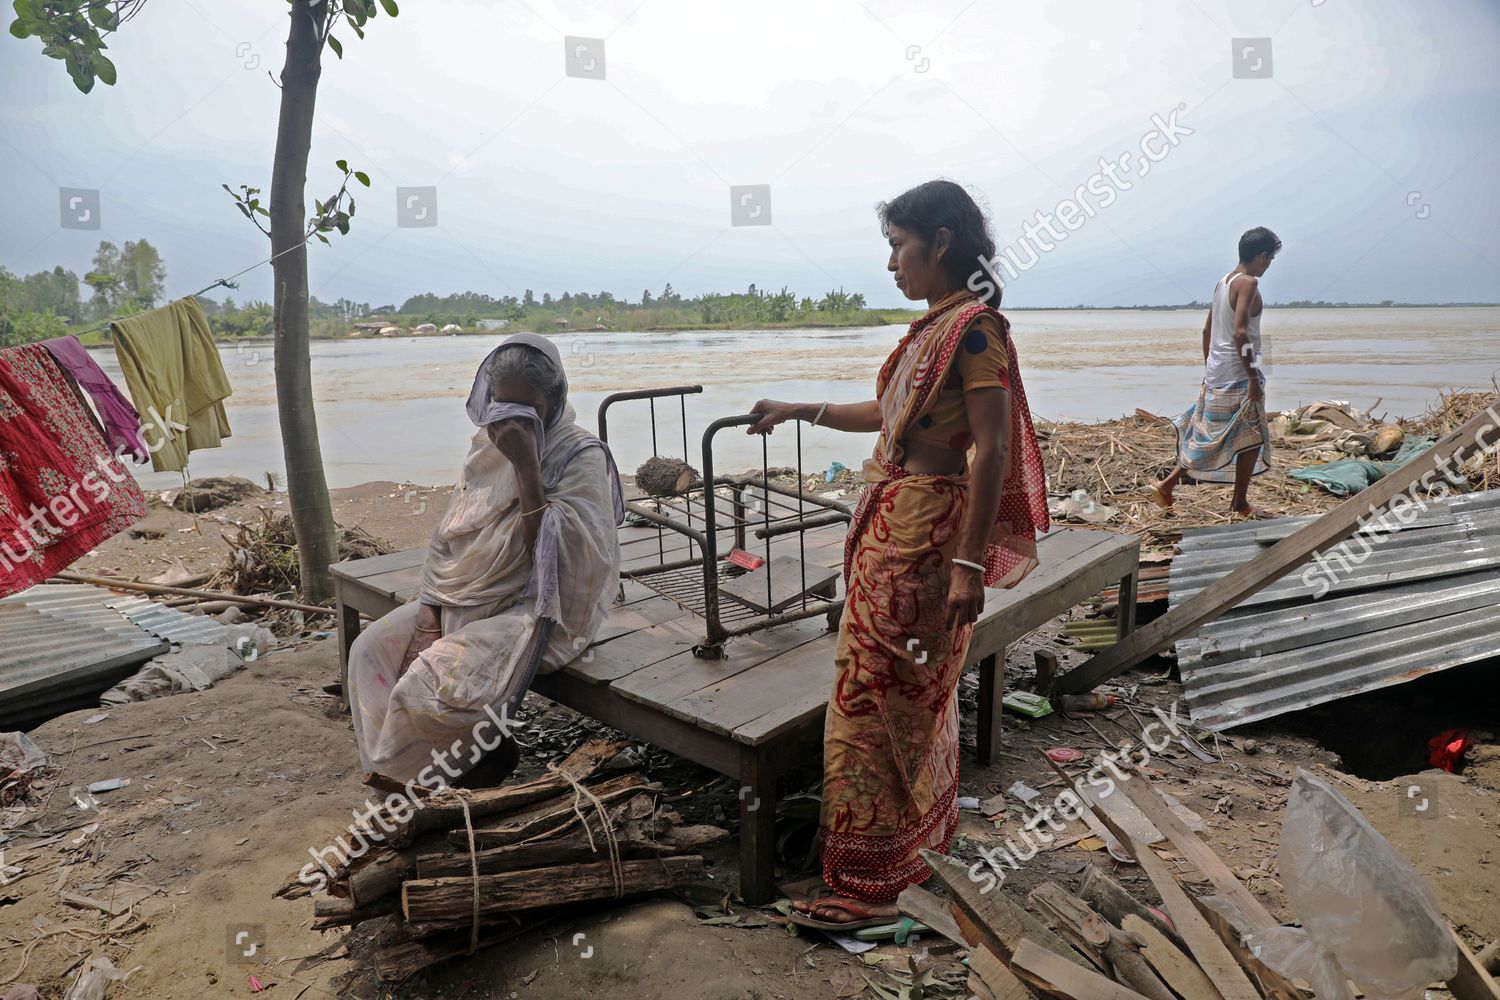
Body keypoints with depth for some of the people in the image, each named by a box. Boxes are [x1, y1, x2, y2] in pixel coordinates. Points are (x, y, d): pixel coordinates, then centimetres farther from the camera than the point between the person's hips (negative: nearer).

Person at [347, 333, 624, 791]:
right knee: (370, 650, 1)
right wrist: (428, 620, -1)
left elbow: (551, 553, -24)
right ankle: (401, 765, 13)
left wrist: (527, 467, -28)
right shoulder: (487, 446, 6)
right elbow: (448, 539, 8)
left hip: (533, 611, -8)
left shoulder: (581, 456, -14)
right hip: (464, 600, 8)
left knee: (428, 690, -22)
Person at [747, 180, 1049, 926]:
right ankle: (921, 836, 40)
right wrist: (801, 411, 22)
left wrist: (969, 565, -23)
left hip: (920, 533, -9)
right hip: (891, 523, 9)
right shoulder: (936, 326, 12)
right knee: (913, 695, 20)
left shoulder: (974, 327, -15)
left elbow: (992, 448, -20)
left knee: (874, 701, -2)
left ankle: (870, 885, 13)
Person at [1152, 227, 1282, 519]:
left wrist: (1208, 370, 24)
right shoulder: (1248, 283, -15)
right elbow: (1240, 333, -24)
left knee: (1209, 436, 15)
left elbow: (1207, 330, 18)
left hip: (1216, 373, 8)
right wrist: (1253, 377, -21)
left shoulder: (1223, 281, 12)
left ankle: (1167, 485, 12)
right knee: (1251, 437, 4)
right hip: (1238, 376, -8)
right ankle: (1240, 505, 12)